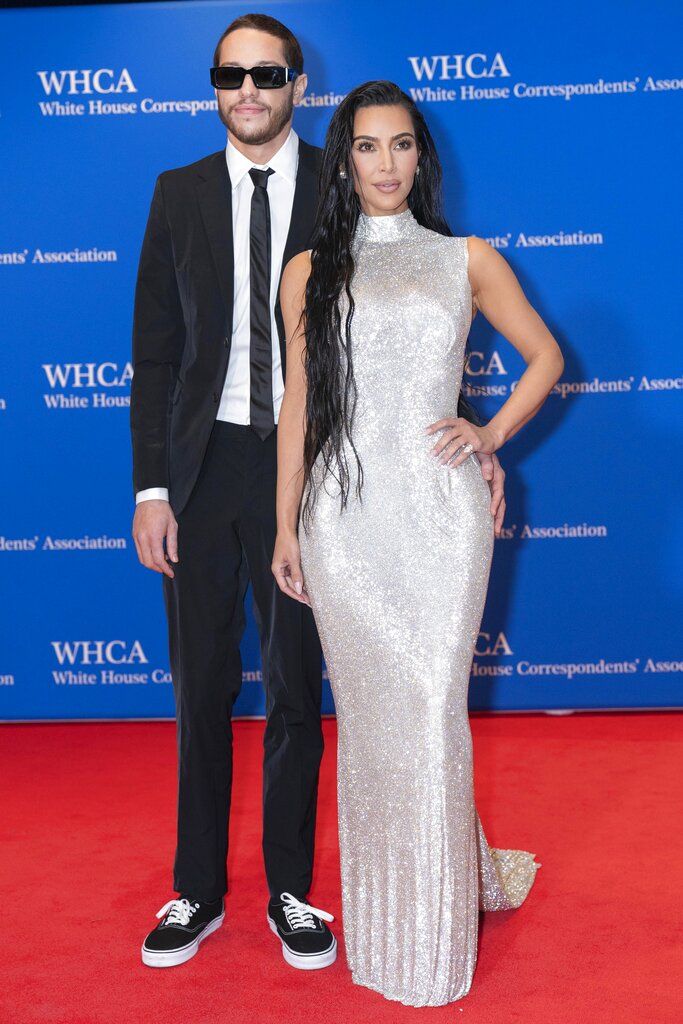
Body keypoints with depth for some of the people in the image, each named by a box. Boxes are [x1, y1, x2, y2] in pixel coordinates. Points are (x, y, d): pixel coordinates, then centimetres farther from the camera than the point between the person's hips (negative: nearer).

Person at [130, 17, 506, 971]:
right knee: (202, 686, 11)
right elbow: (155, 352, 3)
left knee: (295, 686, 10)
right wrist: (151, 486, -3)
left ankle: (290, 891, 27)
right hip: (204, 465, 2)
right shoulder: (179, 194, 5)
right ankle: (198, 890, 28)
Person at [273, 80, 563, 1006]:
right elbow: (298, 403, 8)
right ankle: (383, 922, 26)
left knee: (430, 711, -1)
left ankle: (438, 930, 20)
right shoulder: (311, 271, 9)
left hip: (440, 511, -1)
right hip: (344, 515, 1)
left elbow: (545, 355, 16)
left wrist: (492, 434, 2)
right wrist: (286, 527, 6)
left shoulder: (467, 260, 8)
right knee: (368, 716, 7)